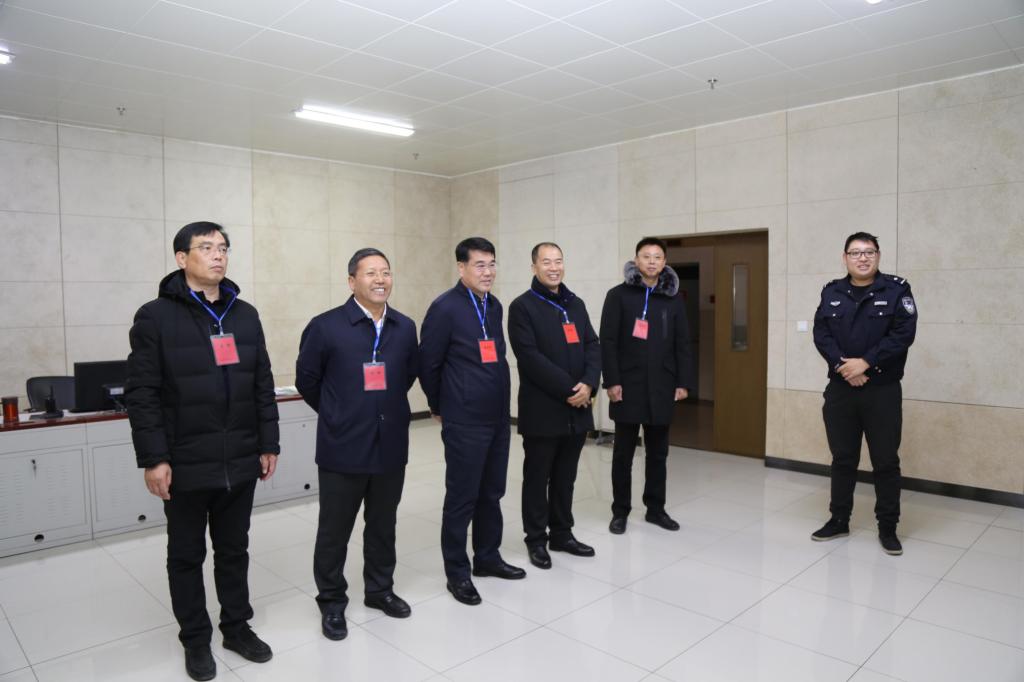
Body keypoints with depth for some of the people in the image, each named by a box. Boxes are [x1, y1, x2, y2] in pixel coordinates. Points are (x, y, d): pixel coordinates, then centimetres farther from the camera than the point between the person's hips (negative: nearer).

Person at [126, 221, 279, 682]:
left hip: (240, 462, 4)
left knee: (234, 550, 17)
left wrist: (268, 444, 5)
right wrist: (153, 458, -14)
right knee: (186, 556, 13)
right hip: (186, 465, -3)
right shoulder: (156, 316, -7)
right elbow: (141, 394, -10)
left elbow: (262, 385, 8)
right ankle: (196, 639, 30)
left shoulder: (245, 315, 7)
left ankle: (237, 626, 33)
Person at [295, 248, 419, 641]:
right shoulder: (325, 326, -10)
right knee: (335, 530, 9)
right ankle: (331, 602, 28)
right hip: (343, 448, -3)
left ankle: (379, 589, 36)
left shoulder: (405, 328, 3)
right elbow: (306, 380, 1)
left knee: (383, 525, 17)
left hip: (391, 446, 4)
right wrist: (337, 415, 9)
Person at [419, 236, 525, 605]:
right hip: (465, 422, -7)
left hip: (498, 417, 7)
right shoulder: (445, 307, -13)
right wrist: (440, 407, 3)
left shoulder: (494, 305, 10)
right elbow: (428, 364, -8)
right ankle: (457, 572, 19)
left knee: (491, 493, 17)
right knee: (462, 497, 5)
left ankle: (487, 557, 33)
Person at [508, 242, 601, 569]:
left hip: (577, 408, 6)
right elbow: (530, 357, -15)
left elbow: (593, 346, 7)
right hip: (542, 410, -5)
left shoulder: (576, 304, 13)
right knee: (537, 478, 7)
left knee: (565, 477, 15)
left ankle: (562, 534, 29)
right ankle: (536, 540, 20)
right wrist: (568, 389, -17)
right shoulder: (522, 306, -6)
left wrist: (588, 383, -11)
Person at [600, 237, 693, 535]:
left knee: (658, 452, 12)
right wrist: (611, 380, -12)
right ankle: (620, 511, 18)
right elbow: (608, 341, -5)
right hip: (628, 386, -2)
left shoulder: (673, 299, 9)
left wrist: (684, 382, 3)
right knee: (623, 452, 7)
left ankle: (655, 508, 25)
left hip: (661, 387, 3)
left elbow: (682, 344, 9)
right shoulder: (618, 295, -1)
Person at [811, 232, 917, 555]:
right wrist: (842, 365, -15)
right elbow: (821, 334, 0)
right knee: (842, 458, 12)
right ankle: (839, 520, 25)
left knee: (886, 461, 4)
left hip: (883, 391, -2)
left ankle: (888, 528, 18)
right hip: (840, 389, 3)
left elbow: (903, 333, -10)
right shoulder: (831, 292, 8)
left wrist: (865, 363, -18)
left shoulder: (896, 290, -1)